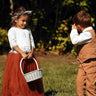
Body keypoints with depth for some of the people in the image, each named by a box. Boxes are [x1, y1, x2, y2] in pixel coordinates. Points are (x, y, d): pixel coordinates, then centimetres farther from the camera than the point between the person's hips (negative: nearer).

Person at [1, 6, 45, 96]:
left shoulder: (28, 31, 17)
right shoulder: (12, 30, 1)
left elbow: (32, 43, 12)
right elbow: (13, 44, -10)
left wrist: (31, 53, -8)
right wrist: (22, 53, -21)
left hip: (29, 57, 5)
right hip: (16, 57, -5)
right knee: (17, 80, -7)